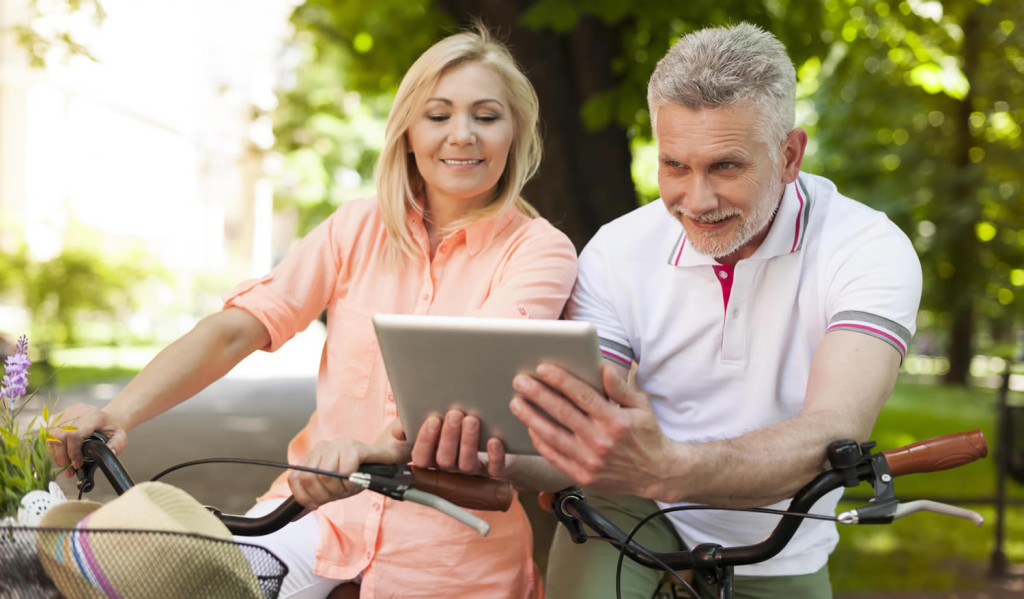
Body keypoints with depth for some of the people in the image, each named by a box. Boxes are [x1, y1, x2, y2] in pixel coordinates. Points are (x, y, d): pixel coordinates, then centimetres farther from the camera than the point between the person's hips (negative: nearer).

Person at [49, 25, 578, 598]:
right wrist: (118, 415, -19)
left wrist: (386, 447, -44)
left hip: (450, 548, -2)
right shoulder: (359, 228, 7)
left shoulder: (540, 250, -4)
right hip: (323, 506, 3)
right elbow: (232, 330, -1)